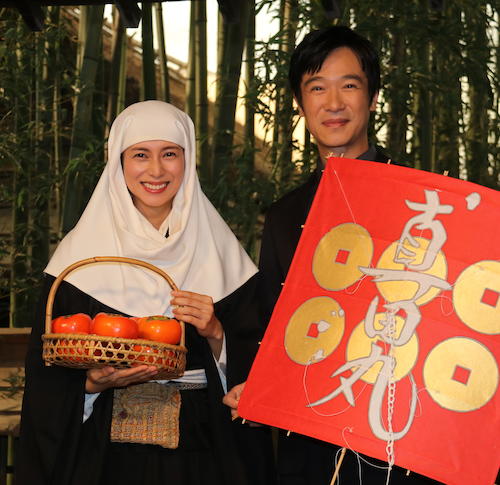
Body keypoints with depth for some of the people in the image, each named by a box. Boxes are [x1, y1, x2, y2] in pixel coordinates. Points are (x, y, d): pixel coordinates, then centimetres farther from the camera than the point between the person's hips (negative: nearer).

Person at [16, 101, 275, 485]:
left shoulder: (220, 249, 2)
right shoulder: (80, 252, -1)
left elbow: (249, 364, 3)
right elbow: (46, 371, 0)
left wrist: (216, 333, -14)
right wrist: (92, 383, -17)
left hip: (198, 453, 1)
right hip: (105, 450, -1)